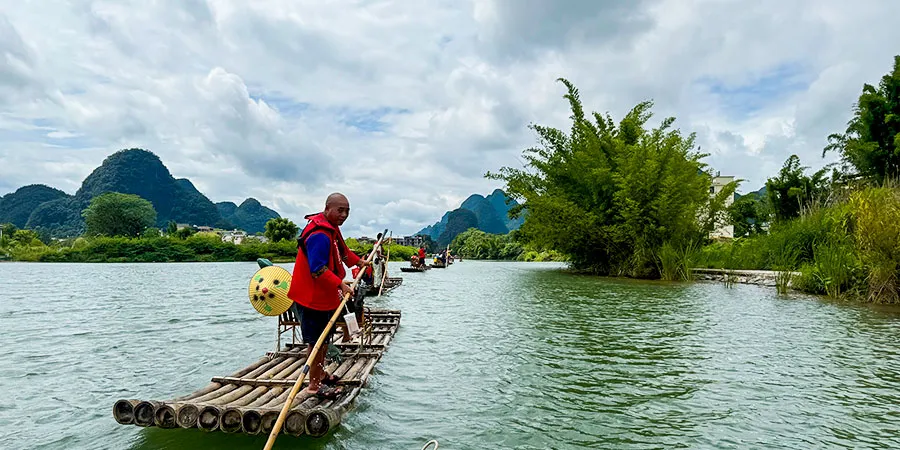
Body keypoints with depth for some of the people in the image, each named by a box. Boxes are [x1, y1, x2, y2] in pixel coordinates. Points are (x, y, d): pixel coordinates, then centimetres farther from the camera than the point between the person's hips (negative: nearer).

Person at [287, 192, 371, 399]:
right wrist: (339, 284, -37)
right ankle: (314, 385, 11)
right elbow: (318, 269, -32)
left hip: (325, 296, 11)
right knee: (316, 340, -2)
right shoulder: (319, 235, -26)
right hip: (312, 297, -11)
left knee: (324, 337, 23)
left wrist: (359, 262, 29)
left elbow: (341, 251, 28)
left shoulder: (331, 229, 10)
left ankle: (320, 374, 40)